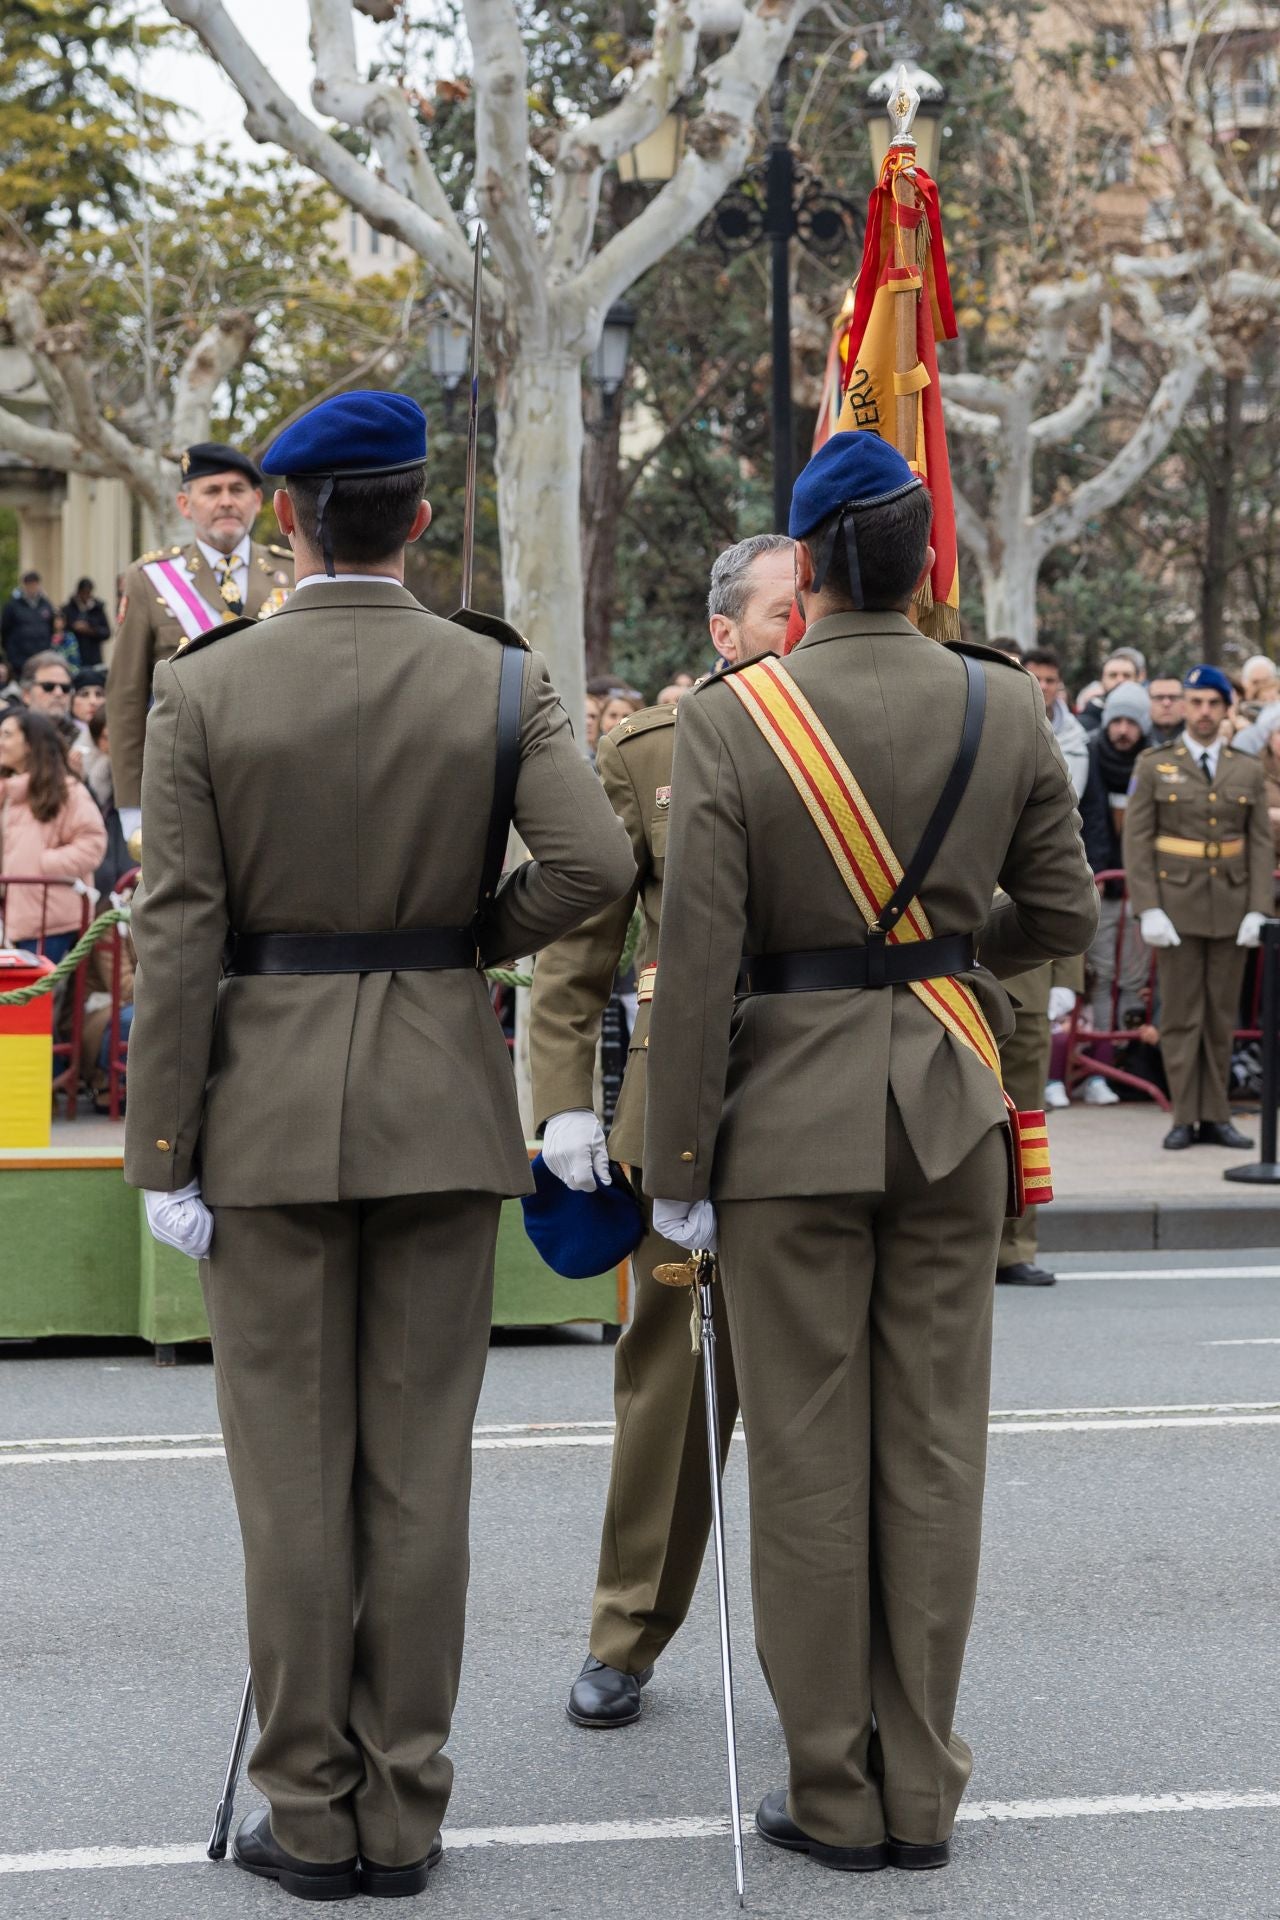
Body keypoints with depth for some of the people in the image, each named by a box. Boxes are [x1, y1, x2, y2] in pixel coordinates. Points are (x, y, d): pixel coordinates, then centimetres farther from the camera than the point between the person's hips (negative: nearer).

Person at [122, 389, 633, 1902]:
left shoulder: (203, 688, -5)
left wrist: (163, 1155, -4)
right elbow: (594, 861, -14)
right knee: (420, 1461, 8)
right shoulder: (499, 679, -2)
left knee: (293, 1470, 6)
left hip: (269, 1101, -1)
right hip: (443, 1101, 2)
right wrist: (479, 935, 6)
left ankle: (312, 1817, 12)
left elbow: (177, 936, -7)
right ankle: (402, 1813, 14)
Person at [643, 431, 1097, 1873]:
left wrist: (674, 1166, -6)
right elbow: (1060, 916, 7)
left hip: (795, 1116, -3)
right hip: (949, 1106, 3)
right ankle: (922, 1793, 16)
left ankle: (836, 1796, 13)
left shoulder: (731, 717, -11)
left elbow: (697, 958, -13)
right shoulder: (1005, 705, -1)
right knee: (933, 1447, 9)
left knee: (809, 1459, 5)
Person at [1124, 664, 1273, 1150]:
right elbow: (1136, 841, -2)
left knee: (1222, 1017, 6)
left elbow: (1261, 844, 6)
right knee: (1180, 1016, -1)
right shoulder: (1155, 767, 2)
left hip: (1231, 909, 2)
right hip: (1177, 908, -2)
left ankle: (1215, 1117, 11)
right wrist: (1148, 910, -11)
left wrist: (1258, 910, -4)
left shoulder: (1248, 771, 8)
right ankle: (1184, 1119, 2)